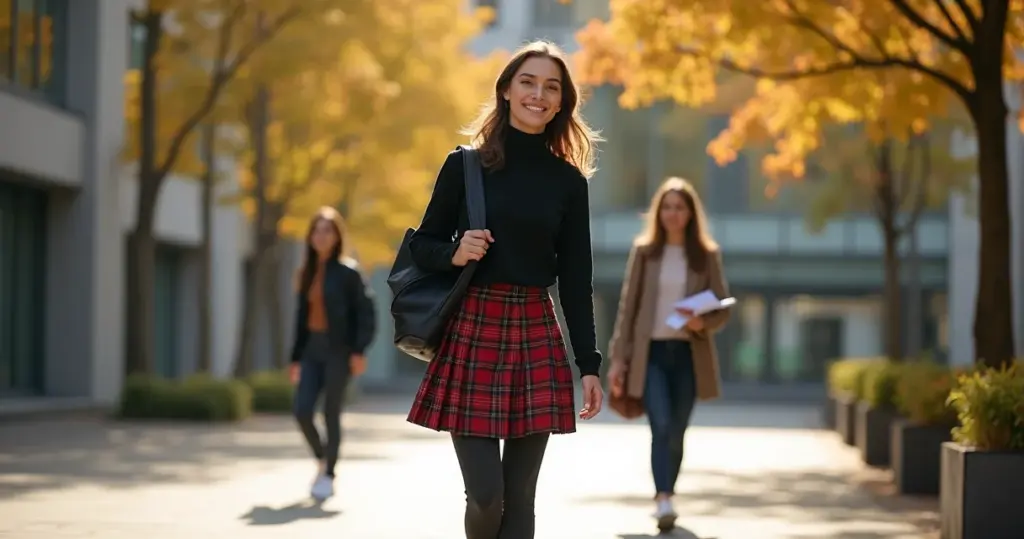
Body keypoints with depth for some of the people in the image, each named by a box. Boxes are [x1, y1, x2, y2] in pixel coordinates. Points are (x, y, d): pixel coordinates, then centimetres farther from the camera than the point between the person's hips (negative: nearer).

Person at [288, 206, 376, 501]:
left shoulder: (347, 271, -5)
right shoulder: (307, 273, 12)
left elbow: (366, 311, -9)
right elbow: (302, 316, 16)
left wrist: (359, 350, -19)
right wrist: (296, 358, 13)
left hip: (339, 350, -5)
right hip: (312, 349, 5)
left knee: (331, 414, -2)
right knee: (302, 411, -6)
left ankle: (329, 476, 9)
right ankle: (321, 460, 19)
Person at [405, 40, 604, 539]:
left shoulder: (568, 180, 7)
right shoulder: (465, 165, 2)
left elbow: (576, 279, 8)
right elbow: (422, 245, 7)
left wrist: (588, 364, 3)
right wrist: (455, 253, -15)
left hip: (537, 335, 2)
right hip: (471, 330, -2)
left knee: (518, 496, 1)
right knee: (485, 494, -8)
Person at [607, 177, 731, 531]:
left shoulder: (706, 255, 4)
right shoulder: (644, 251, 4)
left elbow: (722, 310, 4)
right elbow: (628, 305, 4)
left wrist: (701, 323, -18)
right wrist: (618, 357, 0)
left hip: (688, 354, 1)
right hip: (650, 351, -1)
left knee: (676, 432, 6)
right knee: (661, 426, -17)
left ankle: (665, 498, 21)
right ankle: (664, 501, -24)